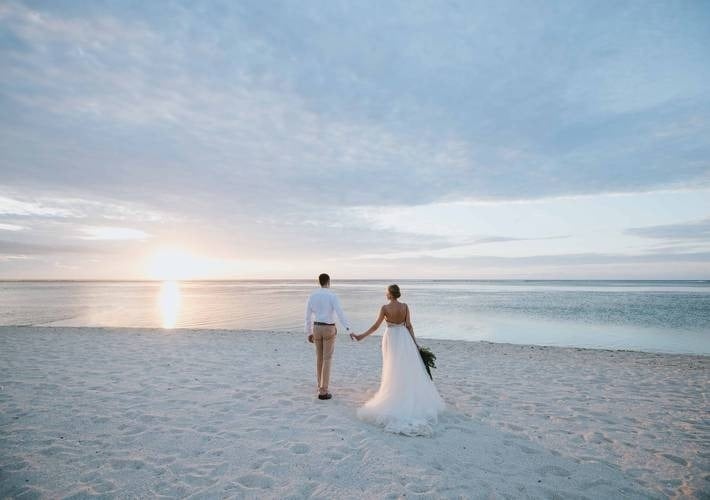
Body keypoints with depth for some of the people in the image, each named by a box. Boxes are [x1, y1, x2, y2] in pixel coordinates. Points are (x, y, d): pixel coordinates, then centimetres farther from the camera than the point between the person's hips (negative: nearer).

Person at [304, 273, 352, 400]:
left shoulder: (312, 296, 3)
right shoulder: (332, 296, -13)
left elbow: (308, 316, 7)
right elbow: (341, 314, -23)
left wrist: (309, 333, 17)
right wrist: (350, 330, -24)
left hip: (316, 329, 5)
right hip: (329, 330, -5)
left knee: (319, 358, 20)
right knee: (327, 359, 2)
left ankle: (321, 386, 28)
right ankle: (323, 392, 2)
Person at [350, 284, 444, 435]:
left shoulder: (385, 308, -12)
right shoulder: (405, 306, -3)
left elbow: (376, 326, -11)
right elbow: (409, 326, -2)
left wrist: (361, 336, -4)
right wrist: (415, 342, 5)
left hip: (391, 338, -3)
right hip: (404, 337, 3)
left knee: (394, 369, 9)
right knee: (409, 368, 11)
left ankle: (395, 397, 16)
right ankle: (415, 399, 17)